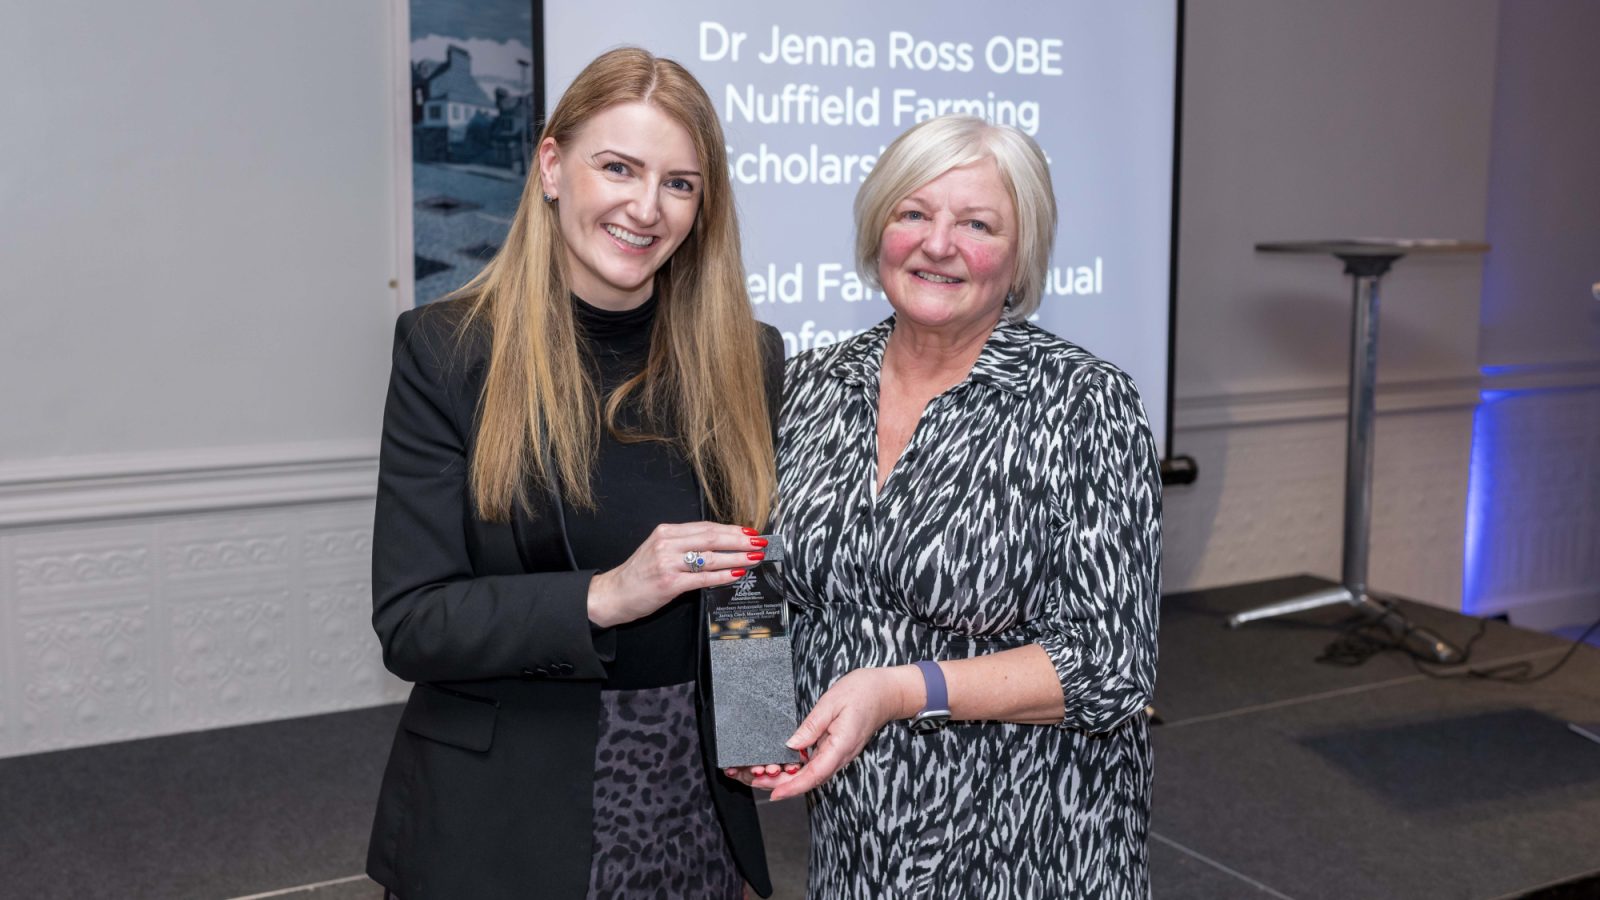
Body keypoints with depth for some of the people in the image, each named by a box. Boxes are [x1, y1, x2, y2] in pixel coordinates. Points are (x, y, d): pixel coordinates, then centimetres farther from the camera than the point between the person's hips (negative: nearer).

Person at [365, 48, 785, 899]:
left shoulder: (746, 358, -1)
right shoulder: (445, 350, -8)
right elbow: (408, 625, -12)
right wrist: (605, 596, -25)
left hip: (697, 812, 3)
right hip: (500, 827, -2)